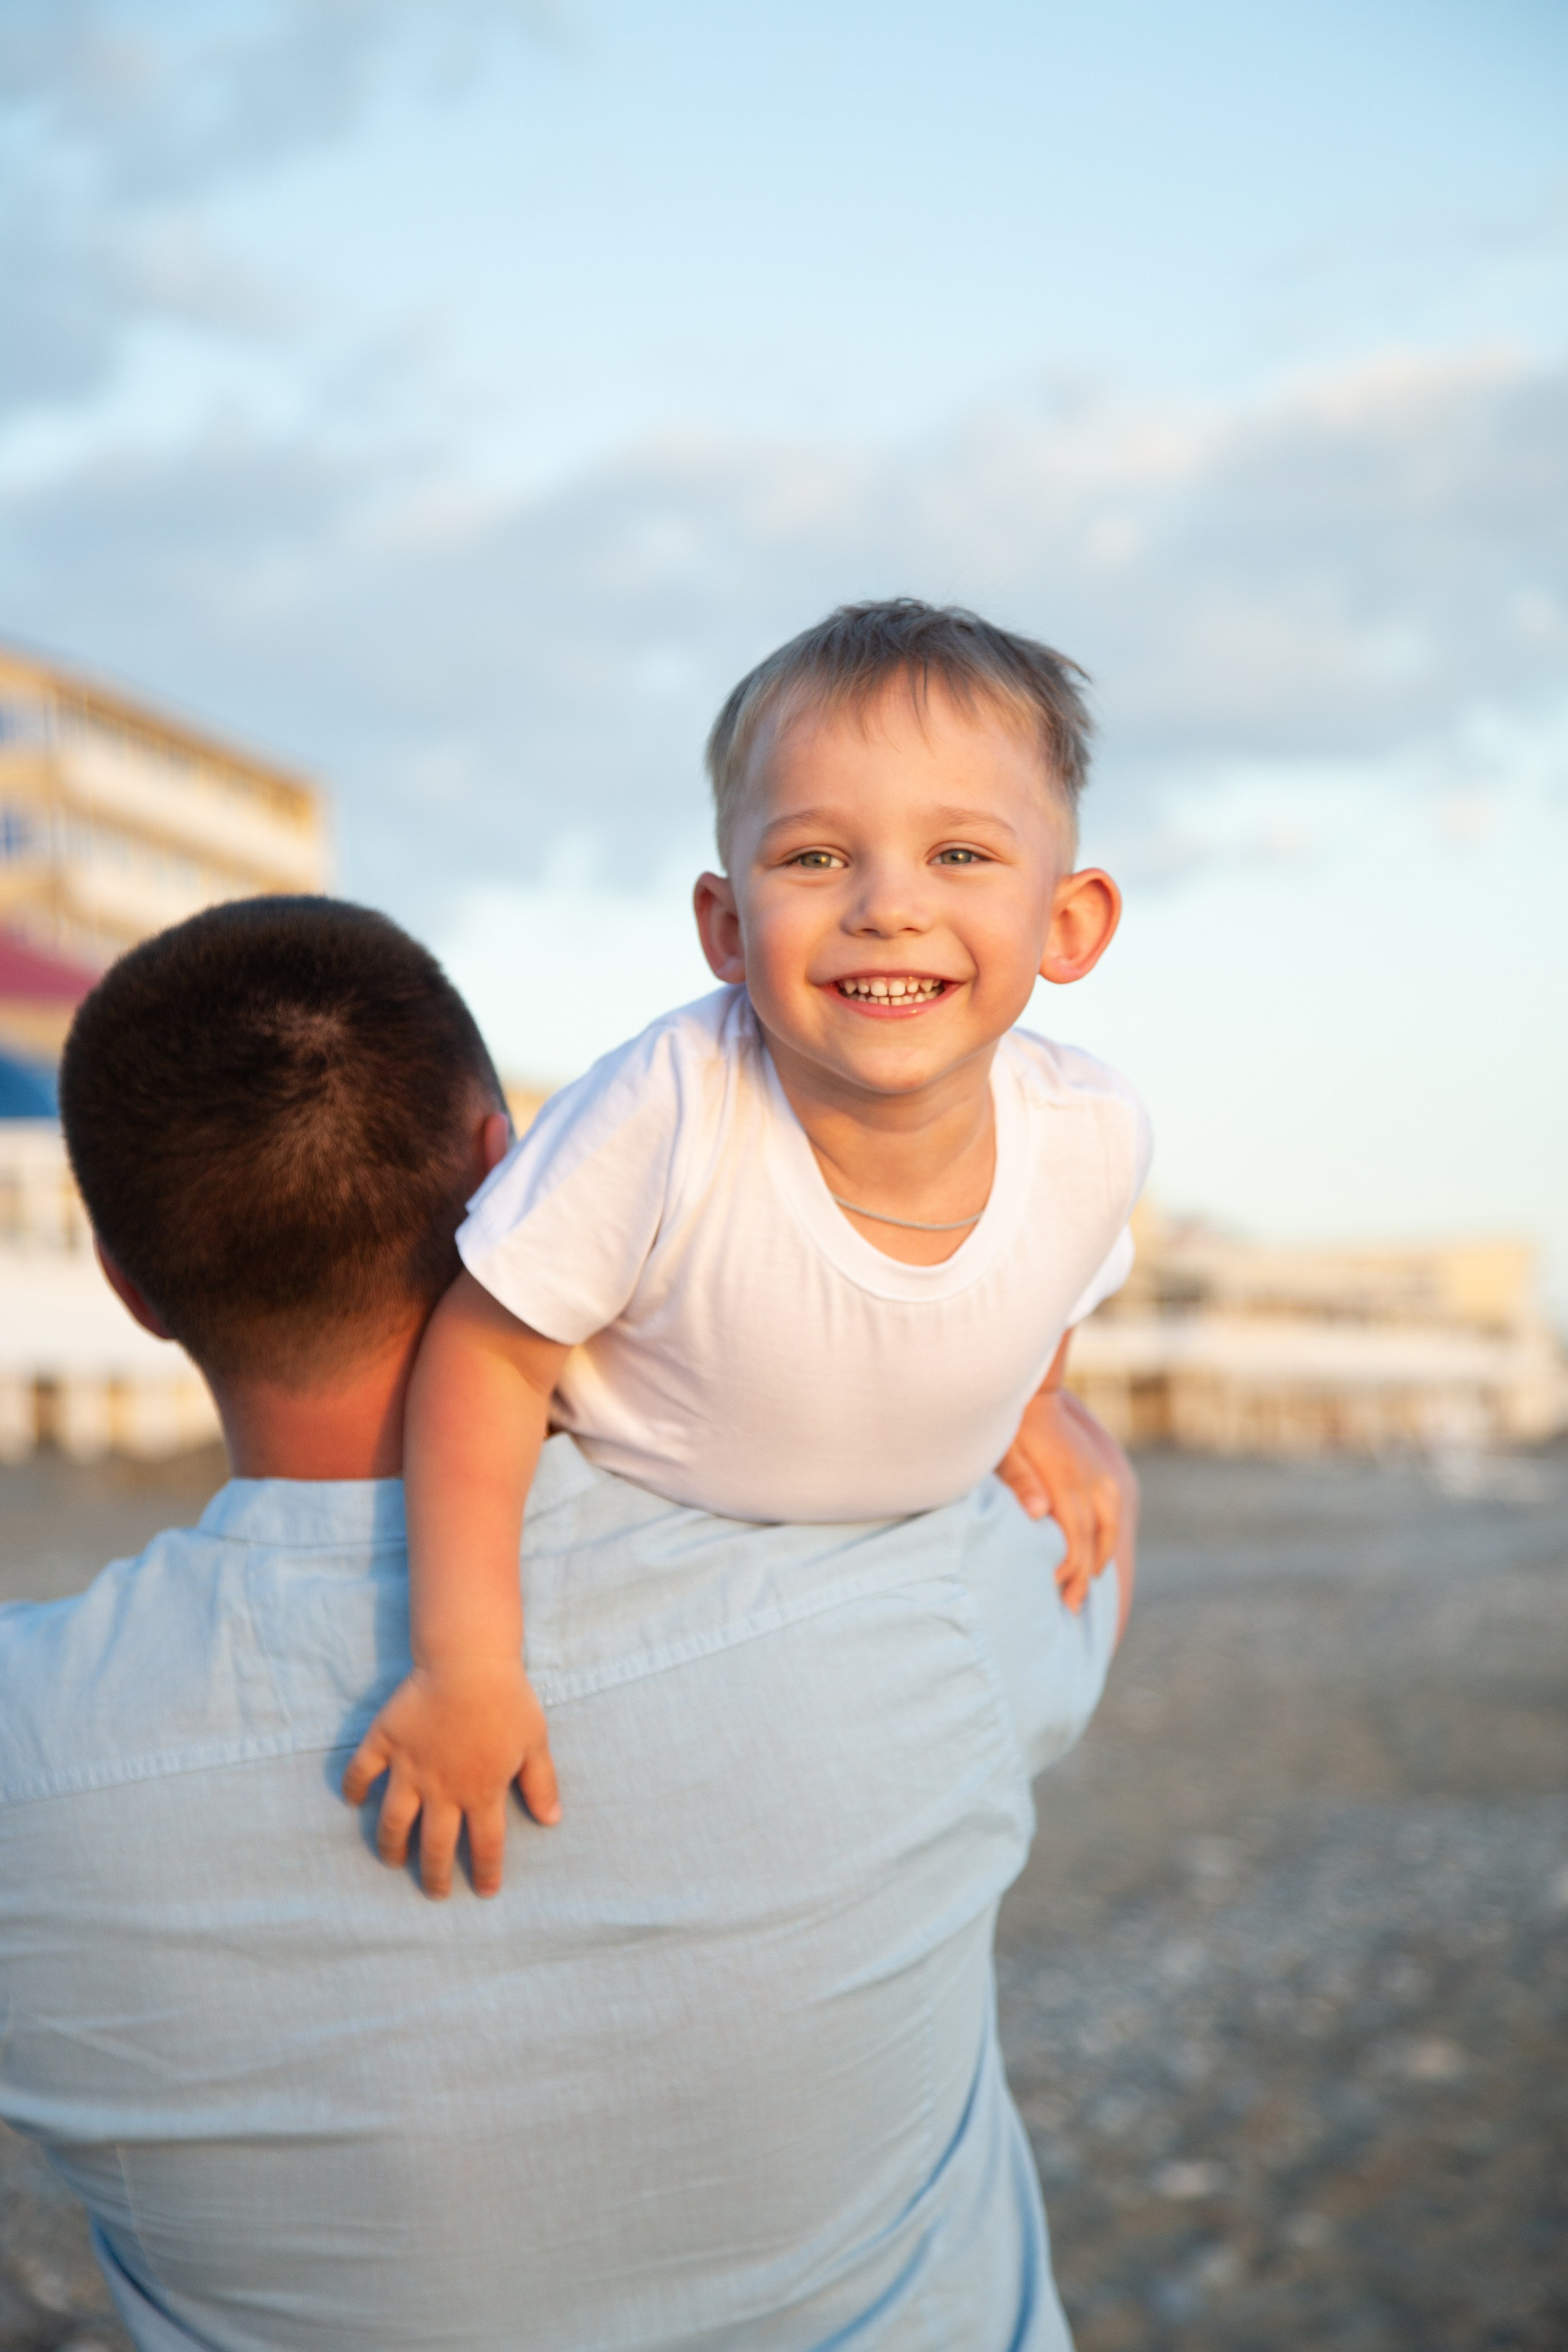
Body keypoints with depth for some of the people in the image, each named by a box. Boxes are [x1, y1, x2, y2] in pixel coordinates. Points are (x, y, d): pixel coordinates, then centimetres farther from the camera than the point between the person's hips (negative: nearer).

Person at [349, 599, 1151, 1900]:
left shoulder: (1093, 1135, -30)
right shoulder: (671, 1108, -43)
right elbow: (489, 1349, -33)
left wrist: (1033, 1403, 11)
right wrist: (466, 1664, -34)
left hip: (921, 1512, 4)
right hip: (608, 1492, -4)